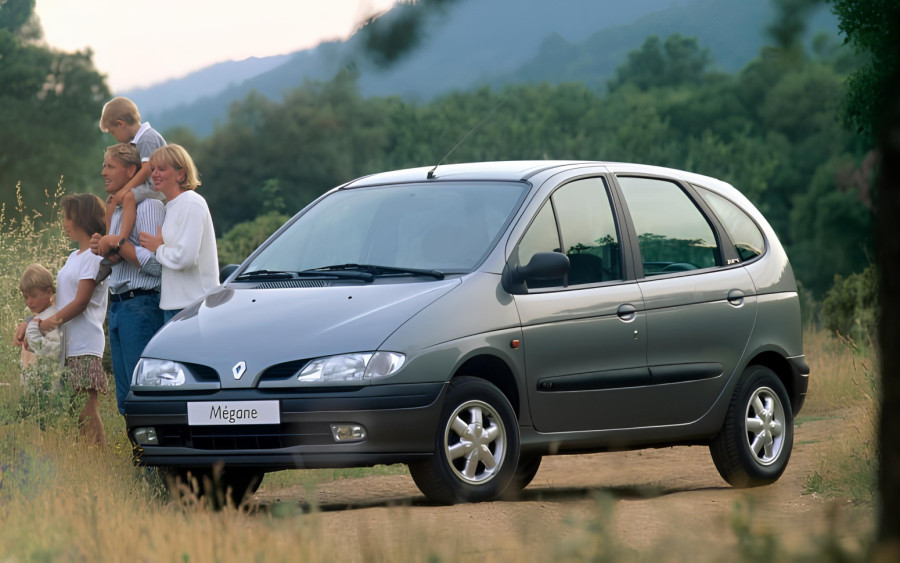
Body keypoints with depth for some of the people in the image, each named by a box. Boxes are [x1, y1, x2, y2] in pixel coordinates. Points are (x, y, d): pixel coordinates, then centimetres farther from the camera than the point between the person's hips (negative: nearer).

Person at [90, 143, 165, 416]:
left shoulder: (148, 206, -10)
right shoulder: (117, 210, 20)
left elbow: (155, 263, -19)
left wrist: (118, 245, -13)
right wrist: (103, 248, 7)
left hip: (140, 307, -10)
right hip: (118, 307, 10)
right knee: (126, 398, 8)